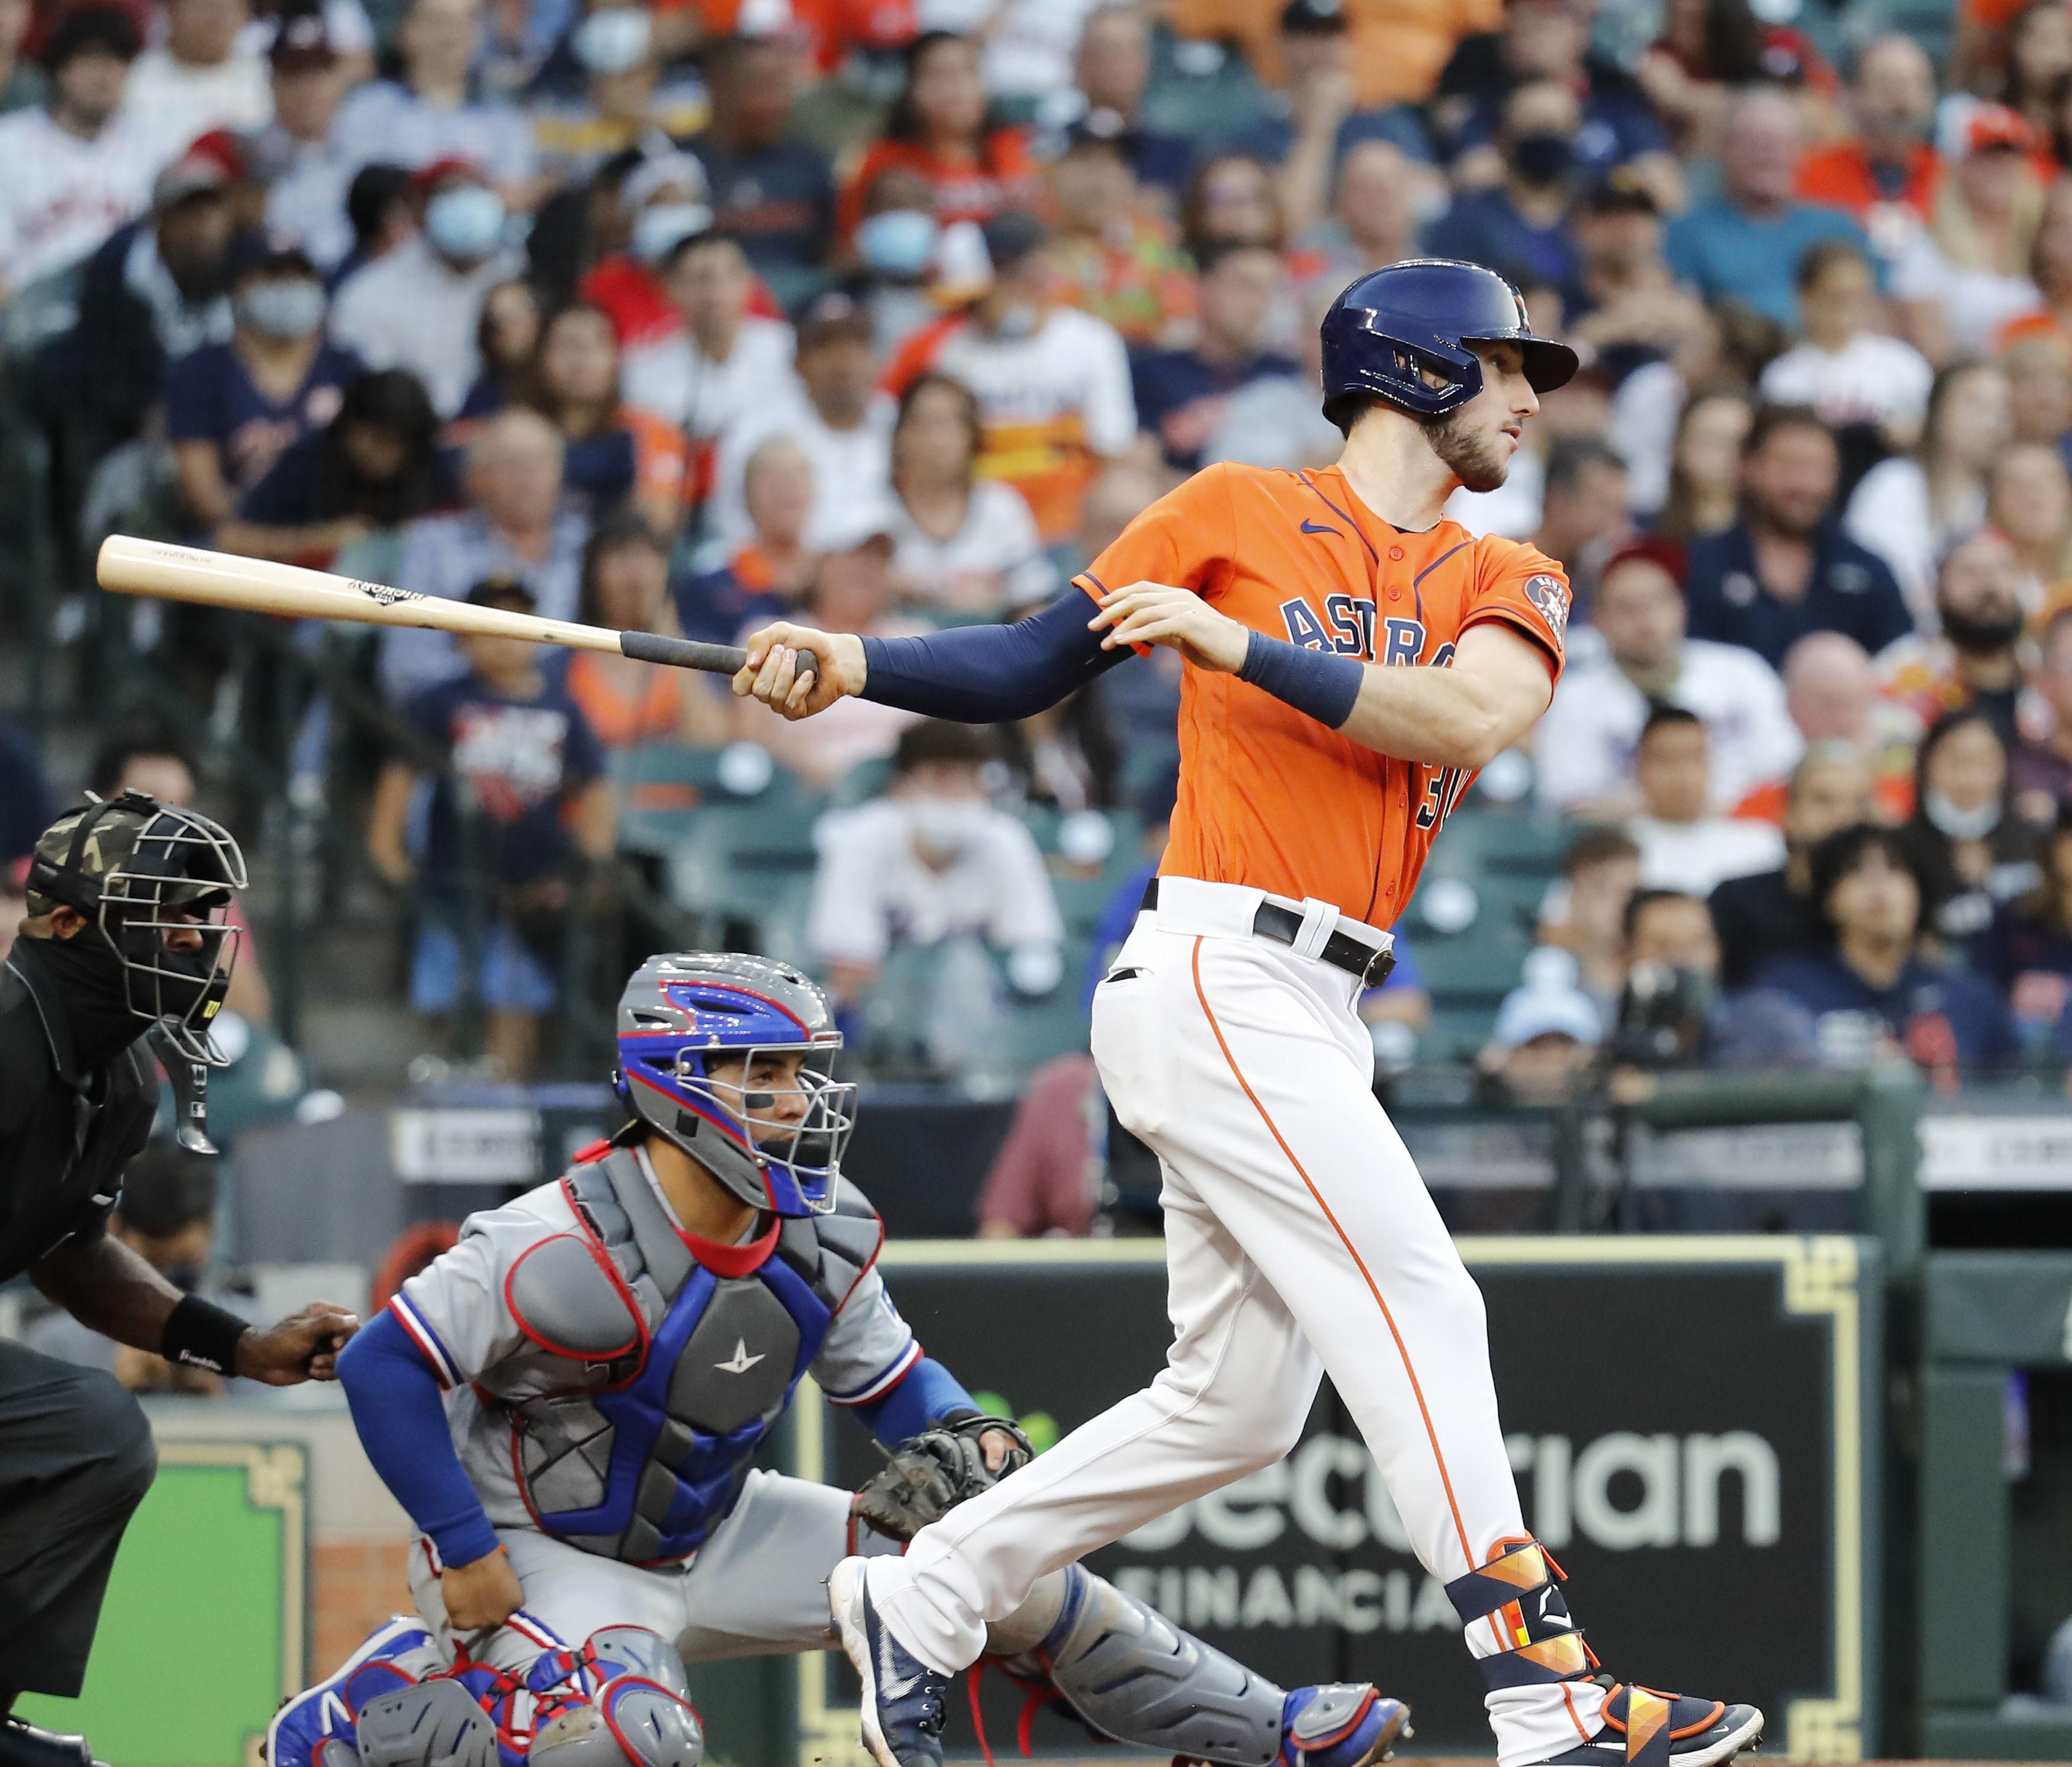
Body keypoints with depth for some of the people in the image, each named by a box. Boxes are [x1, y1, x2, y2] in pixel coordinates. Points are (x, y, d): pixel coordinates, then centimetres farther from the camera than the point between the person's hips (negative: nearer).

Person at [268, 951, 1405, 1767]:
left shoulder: (822, 1236, -5)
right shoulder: (575, 1251, -28)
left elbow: (889, 1379, 10)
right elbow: (385, 1366, -26)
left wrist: (968, 1440, -12)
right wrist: (464, 1556, -24)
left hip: (710, 1536, 7)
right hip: (547, 1555, -7)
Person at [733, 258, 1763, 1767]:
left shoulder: (1509, 583, 15)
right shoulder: (1241, 513, 3)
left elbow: (1465, 719, -7)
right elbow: (1026, 669, 7)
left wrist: (1240, 644, -14)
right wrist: (855, 664, -8)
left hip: (1318, 1018, 7)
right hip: (1215, 978, -7)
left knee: (1240, 1403, 10)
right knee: (1418, 1305, -15)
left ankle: (918, 1607, 24)